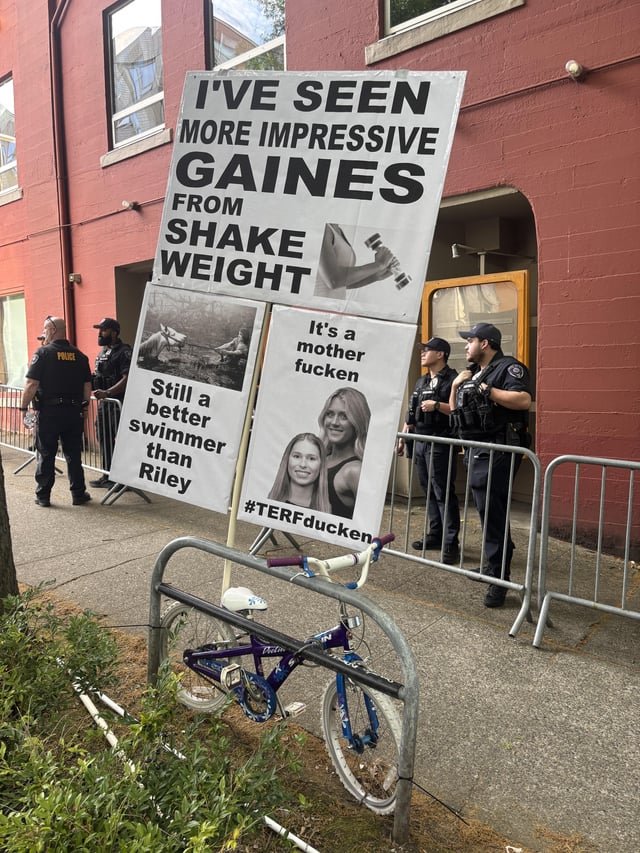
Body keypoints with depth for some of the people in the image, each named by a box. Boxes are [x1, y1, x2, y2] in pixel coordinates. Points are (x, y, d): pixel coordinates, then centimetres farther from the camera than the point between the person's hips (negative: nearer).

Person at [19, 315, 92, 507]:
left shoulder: (43, 353, -8)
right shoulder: (79, 355, 6)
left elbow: (32, 384, -13)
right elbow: (87, 385, 8)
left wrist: (24, 406, -4)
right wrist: (84, 407, 16)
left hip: (49, 412, -3)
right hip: (74, 412, 4)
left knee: (45, 455, 7)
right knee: (73, 455, 11)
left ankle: (43, 496, 14)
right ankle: (78, 494, 15)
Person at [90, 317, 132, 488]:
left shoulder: (124, 352, -11)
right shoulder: (102, 352, 16)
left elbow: (126, 379, -22)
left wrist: (107, 392, -29)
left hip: (119, 402, -9)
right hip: (104, 402, 9)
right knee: (104, 439, 14)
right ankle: (108, 476, 25)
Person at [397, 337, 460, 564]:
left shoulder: (452, 379, -7)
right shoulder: (421, 382, 19)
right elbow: (411, 413, 21)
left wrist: (437, 405, -23)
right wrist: (402, 438, 19)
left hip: (441, 443, -8)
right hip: (420, 442, 8)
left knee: (443, 493, -7)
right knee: (428, 491, 11)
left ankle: (451, 543, -3)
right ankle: (436, 534, 21)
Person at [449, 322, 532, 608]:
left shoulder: (508, 367, -7)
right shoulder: (473, 373, 20)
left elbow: (524, 400, -24)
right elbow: (454, 410, 22)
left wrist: (486, 390, -20)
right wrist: (455, 386, 6)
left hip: (497, 453, -9)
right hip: (475, 452, 9)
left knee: (492, 513, -9)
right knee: (487, 512, 14)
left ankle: (499, 578, -1)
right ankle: (494, 566, 26)